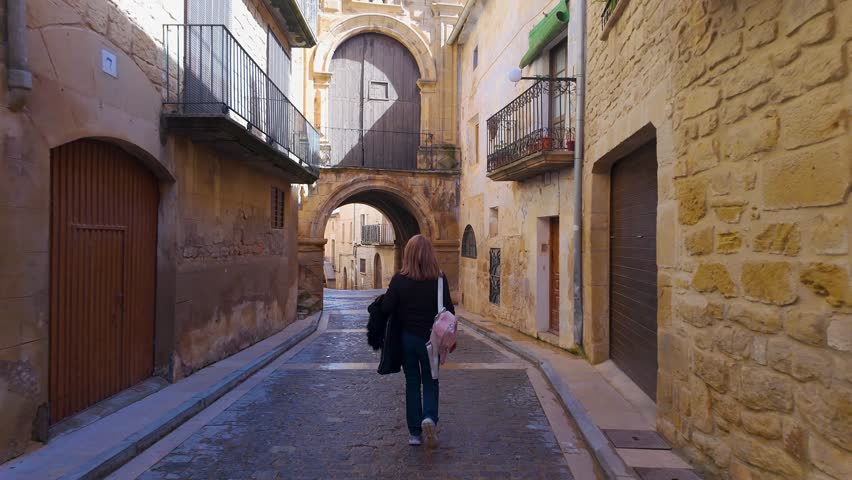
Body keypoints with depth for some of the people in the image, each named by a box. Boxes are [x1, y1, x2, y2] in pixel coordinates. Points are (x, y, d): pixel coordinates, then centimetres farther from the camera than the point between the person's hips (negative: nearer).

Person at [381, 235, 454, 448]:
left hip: (406, 337, 1)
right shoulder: (439, 279, -10)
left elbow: (386, 308, -9)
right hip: (431, 338, 0)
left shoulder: (399, 279, -10)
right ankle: (429, 418, -8)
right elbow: (448, 310, -6)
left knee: (412, 382, 13)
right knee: (430, 382, 16)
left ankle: (415, 432, 16)